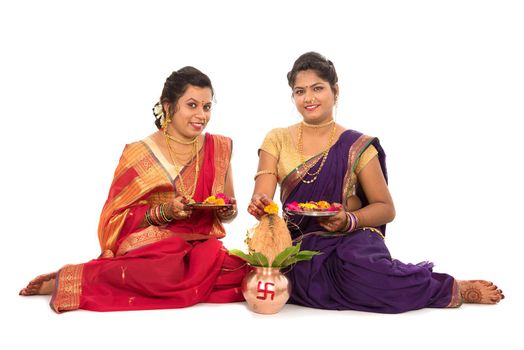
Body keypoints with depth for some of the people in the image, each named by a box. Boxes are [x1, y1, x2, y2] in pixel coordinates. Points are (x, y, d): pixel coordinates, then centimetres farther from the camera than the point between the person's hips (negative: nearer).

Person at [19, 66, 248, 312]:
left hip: (202, 249, 4)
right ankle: (69, 280, -18)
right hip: (149, 250, -4)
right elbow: (119, 218, 1)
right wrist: (164, 212, -15)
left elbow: (230, 210, 18)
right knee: (168, 272, -40)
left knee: (245, 271, -30)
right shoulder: (138, 154, 1)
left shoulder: (219, 149, 10)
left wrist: (227, 211, -5)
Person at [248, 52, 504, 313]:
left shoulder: (356, 146, 3)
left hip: (352, 240, -2)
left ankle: (456, 289, -12)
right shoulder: (277, 140, 8)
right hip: (300, 246, 2)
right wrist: (260, 205, -27)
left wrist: (349, 221, -17)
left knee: (362, 269, -36)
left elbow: (386, 208, 3)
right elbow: (262, 197, -2)